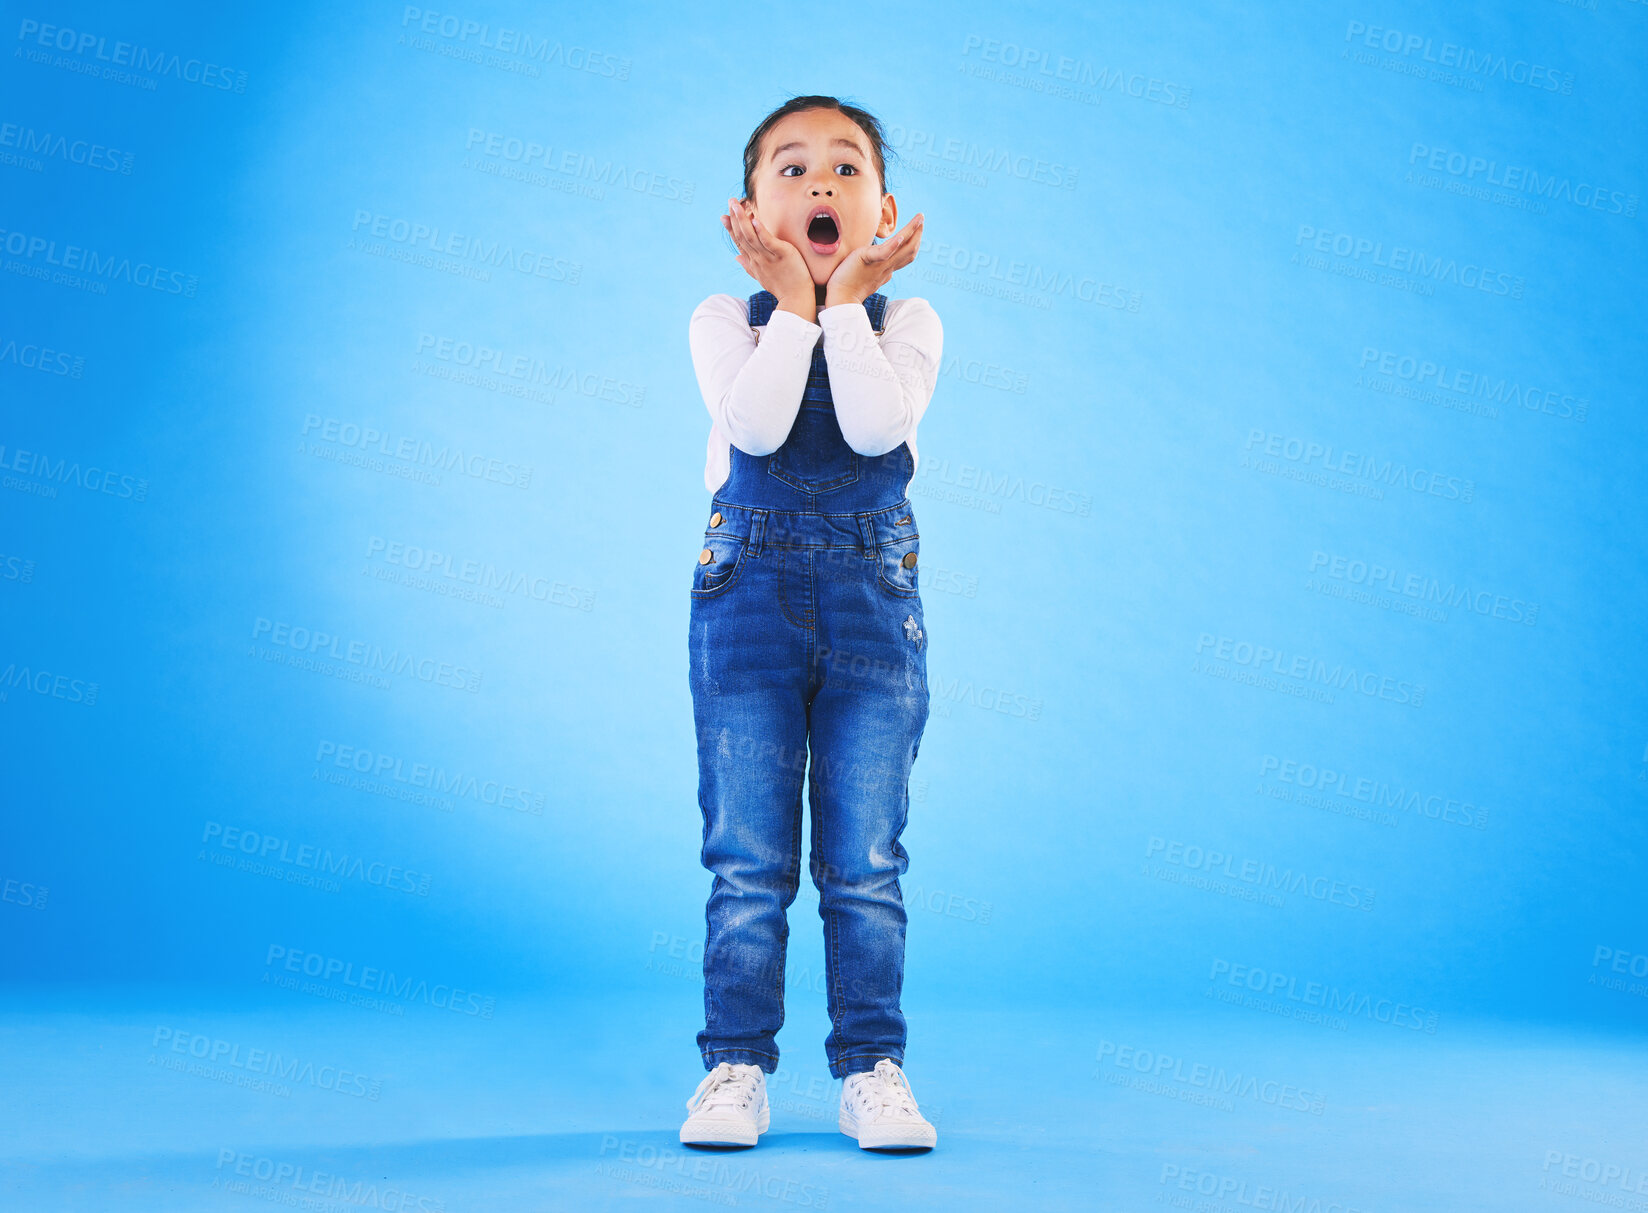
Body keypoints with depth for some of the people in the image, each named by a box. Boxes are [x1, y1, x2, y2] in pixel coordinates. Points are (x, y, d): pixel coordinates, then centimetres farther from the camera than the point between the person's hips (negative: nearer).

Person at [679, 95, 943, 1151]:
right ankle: (737, 1065, 13)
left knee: (865, 861, 2)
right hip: (749, 594, 0)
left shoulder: (908, 323, 5)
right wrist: (794, 300, -9)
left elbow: (876, 429, -16)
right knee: (748, 860, 2)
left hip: (873, 599, 0)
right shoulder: (726, 320, 4)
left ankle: (872, 1067, 13)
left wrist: (847, 298, -9)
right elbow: (755, 427, -16)